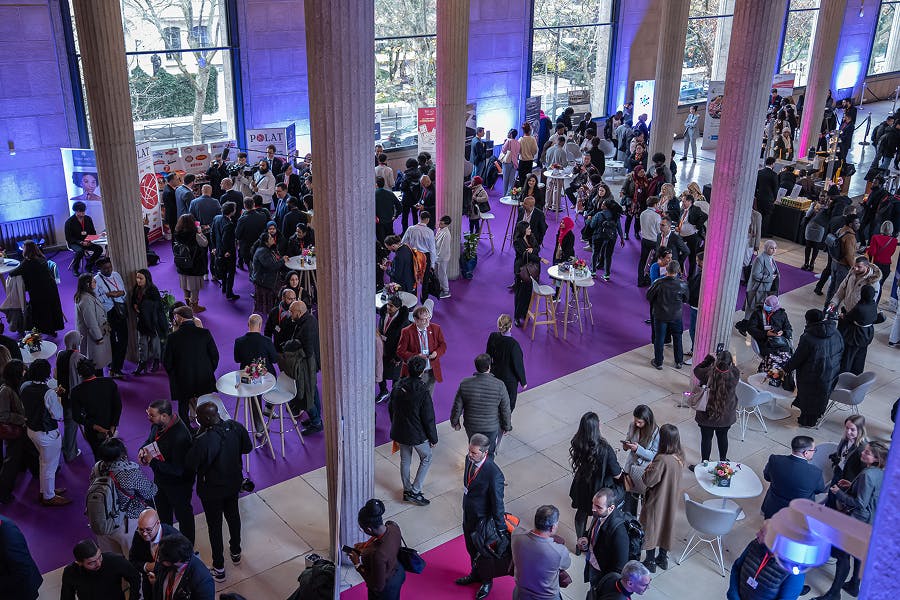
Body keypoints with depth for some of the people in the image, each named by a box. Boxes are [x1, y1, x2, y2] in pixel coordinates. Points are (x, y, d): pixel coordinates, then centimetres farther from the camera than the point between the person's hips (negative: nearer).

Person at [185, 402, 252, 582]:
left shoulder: (204, 441, -36)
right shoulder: (236, 427, -18)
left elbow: (190, 464, -21)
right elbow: (247, 447, -3)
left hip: (212, 490, -5)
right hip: (234, 482, 5)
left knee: (214, 526, 14)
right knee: (233, 516, 28)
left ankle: (219, 569, 30)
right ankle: (236, 552, 50)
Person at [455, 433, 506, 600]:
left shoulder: (494, 474, -37)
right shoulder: (469, 459, -14)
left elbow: (497, 503, -26)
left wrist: (501, 528, -16)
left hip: (482, 519, -6)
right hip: (468, 514, 6)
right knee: (471, 548, 29)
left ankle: (487, 581, 48)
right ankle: (475, 574, 56)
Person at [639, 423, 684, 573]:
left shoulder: (662, 459, -33)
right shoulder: (680, 456, -9)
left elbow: (648, 481, -25)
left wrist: (649, 468, -9)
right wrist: (655, 465, 1)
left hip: (657, 501, -7)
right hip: (671, 500, 7)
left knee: (651, 528, 13)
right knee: (665, 526, 24)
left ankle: (650, 562, 28)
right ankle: (663, 558, 41)